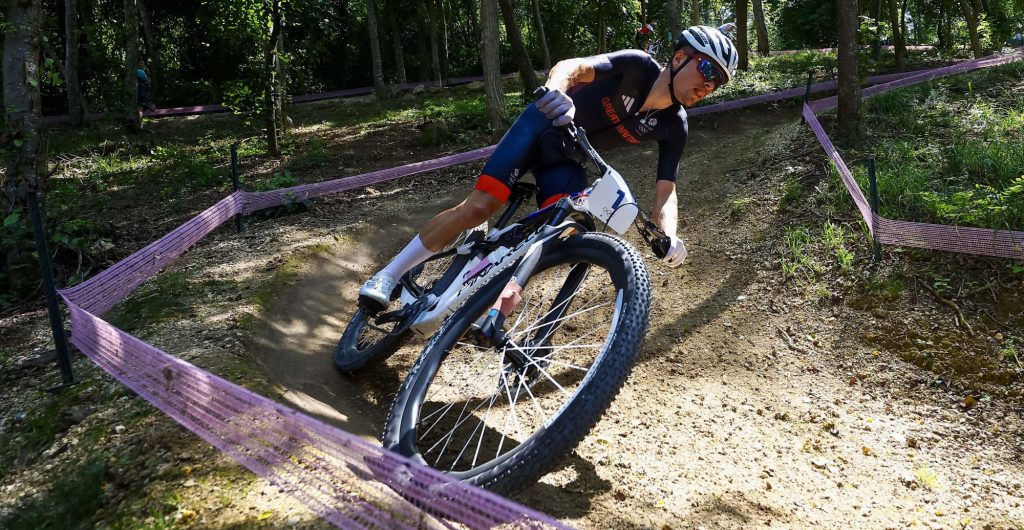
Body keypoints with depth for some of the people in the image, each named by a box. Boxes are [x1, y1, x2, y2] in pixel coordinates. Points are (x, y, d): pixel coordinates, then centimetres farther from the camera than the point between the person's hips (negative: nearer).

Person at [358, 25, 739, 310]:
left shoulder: (673, 127, -12)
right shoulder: (637, 66, -22)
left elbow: (665, 190, -13)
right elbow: (574, 66, -34)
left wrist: (670, 236, -34)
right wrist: (555, 89, -59)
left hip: (570, 158, 4)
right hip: (545, 124, -4)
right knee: (479, 206, -15)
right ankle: (389, 275, -3)